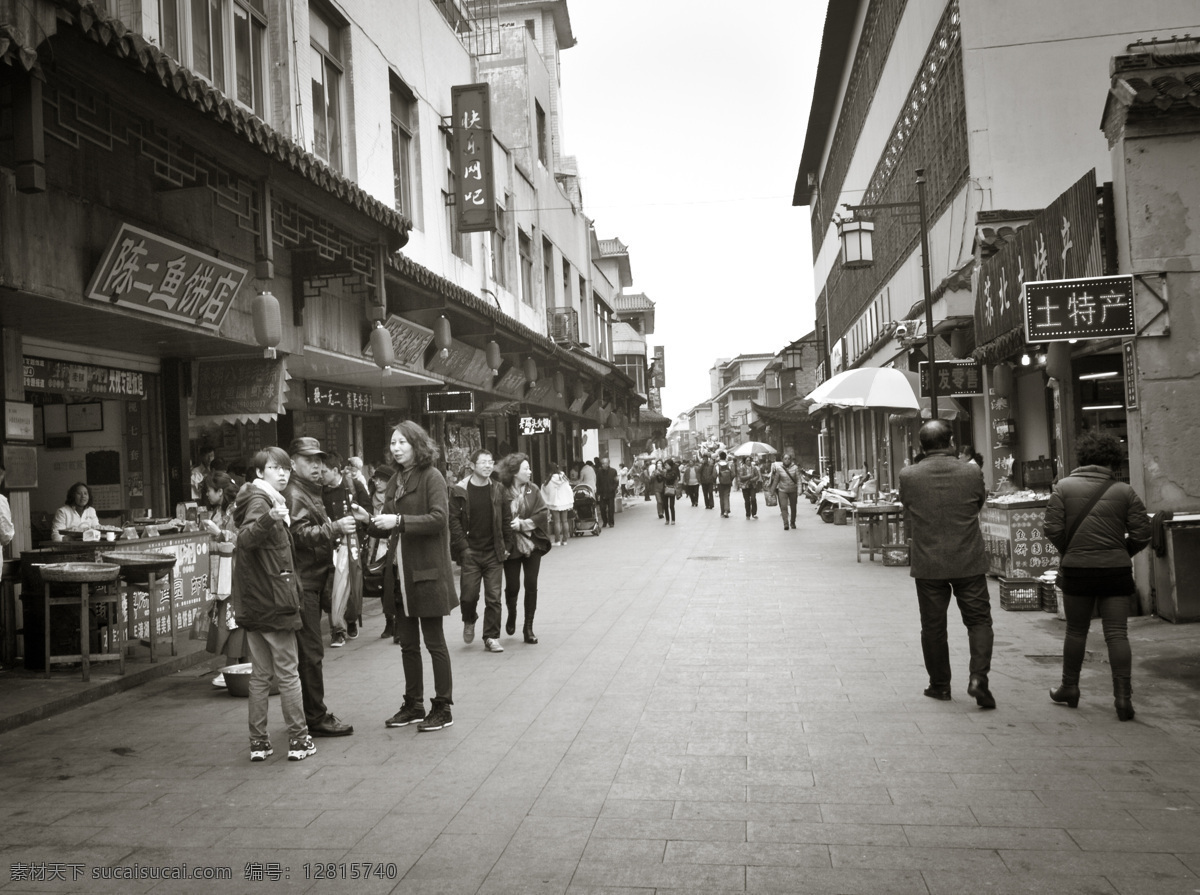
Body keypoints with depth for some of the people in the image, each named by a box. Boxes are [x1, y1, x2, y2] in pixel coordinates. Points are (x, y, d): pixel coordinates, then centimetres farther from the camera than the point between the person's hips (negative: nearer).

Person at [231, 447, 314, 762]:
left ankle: (258, 742, 16)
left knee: (260, 675, 11)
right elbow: (245, 539, -32)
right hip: (273, 601, -9)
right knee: (288, 673, -1)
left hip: (254, 604, 9)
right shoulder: (261, 501, -13)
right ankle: (298, 740, 6)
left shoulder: (265, 501, 16)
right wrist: (268, 519, -48)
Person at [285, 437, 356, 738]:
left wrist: (337, 527, 18)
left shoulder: (310, 492, 22)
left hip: (313, 580, 11)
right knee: (311, 651, -6)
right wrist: (334, 527, -33)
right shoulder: (293, 495, -12)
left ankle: (311, 712, 24)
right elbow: (301, 534, -25)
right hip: (302, 581, -11)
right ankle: (316, 718, 0)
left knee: (310, 651, 15)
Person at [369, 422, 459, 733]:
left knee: (434, 642, 2)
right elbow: (388, 528, 16)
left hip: (427, 572, -7)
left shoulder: (431, 477, -9)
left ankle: (442, 708, 12)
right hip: (400, 573, 7)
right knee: (407, 643, 14)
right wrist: (371, 523, -3)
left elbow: (439, 518, -21)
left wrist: (399, 521, -25)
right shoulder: (395, 481, 12)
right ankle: (413, 705, 25)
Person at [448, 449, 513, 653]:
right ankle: (469, 622, 31)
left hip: (494, 553, 2)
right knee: (469, 594, 0)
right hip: (470, 552, -2)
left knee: (493, 597, 2)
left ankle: (491, 637, 12)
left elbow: (507, 519, 7)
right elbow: (453, 520, -5)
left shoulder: (498, 489, 4)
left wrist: (507, 546, 3)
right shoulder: (459, 491, -4)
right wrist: (463, 547, -11)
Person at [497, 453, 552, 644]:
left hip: (532, 544, 2)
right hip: (511, 546, -2)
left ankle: (528, 627, 15)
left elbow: (544, 513, -5)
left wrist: (523, 524, -15)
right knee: (512, 586, 4)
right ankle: (512, 615, 36)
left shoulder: (533, 489, 1)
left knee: (531, 586, 3)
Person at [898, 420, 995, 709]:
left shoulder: (908, 476, -9)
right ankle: (978, 677, -4)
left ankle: (940, 685, 21)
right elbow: (979, 504, 9)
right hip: (969, 563, 0)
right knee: (978, 620, 11)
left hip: (928, 565, 0)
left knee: (933, 626, 12)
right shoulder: (972, 473, -7)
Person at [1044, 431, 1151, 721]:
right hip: (1116, 570, 0)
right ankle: (1123, 696, 0)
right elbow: (1142, 534, -2)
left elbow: (1053, 529, -7)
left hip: (1077, 568, 0)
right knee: (1117, 634, 3)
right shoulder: (1124, 491, -1)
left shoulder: (1064, 486, -2)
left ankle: (1069, 688, 25)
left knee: (1076, 630, 13)